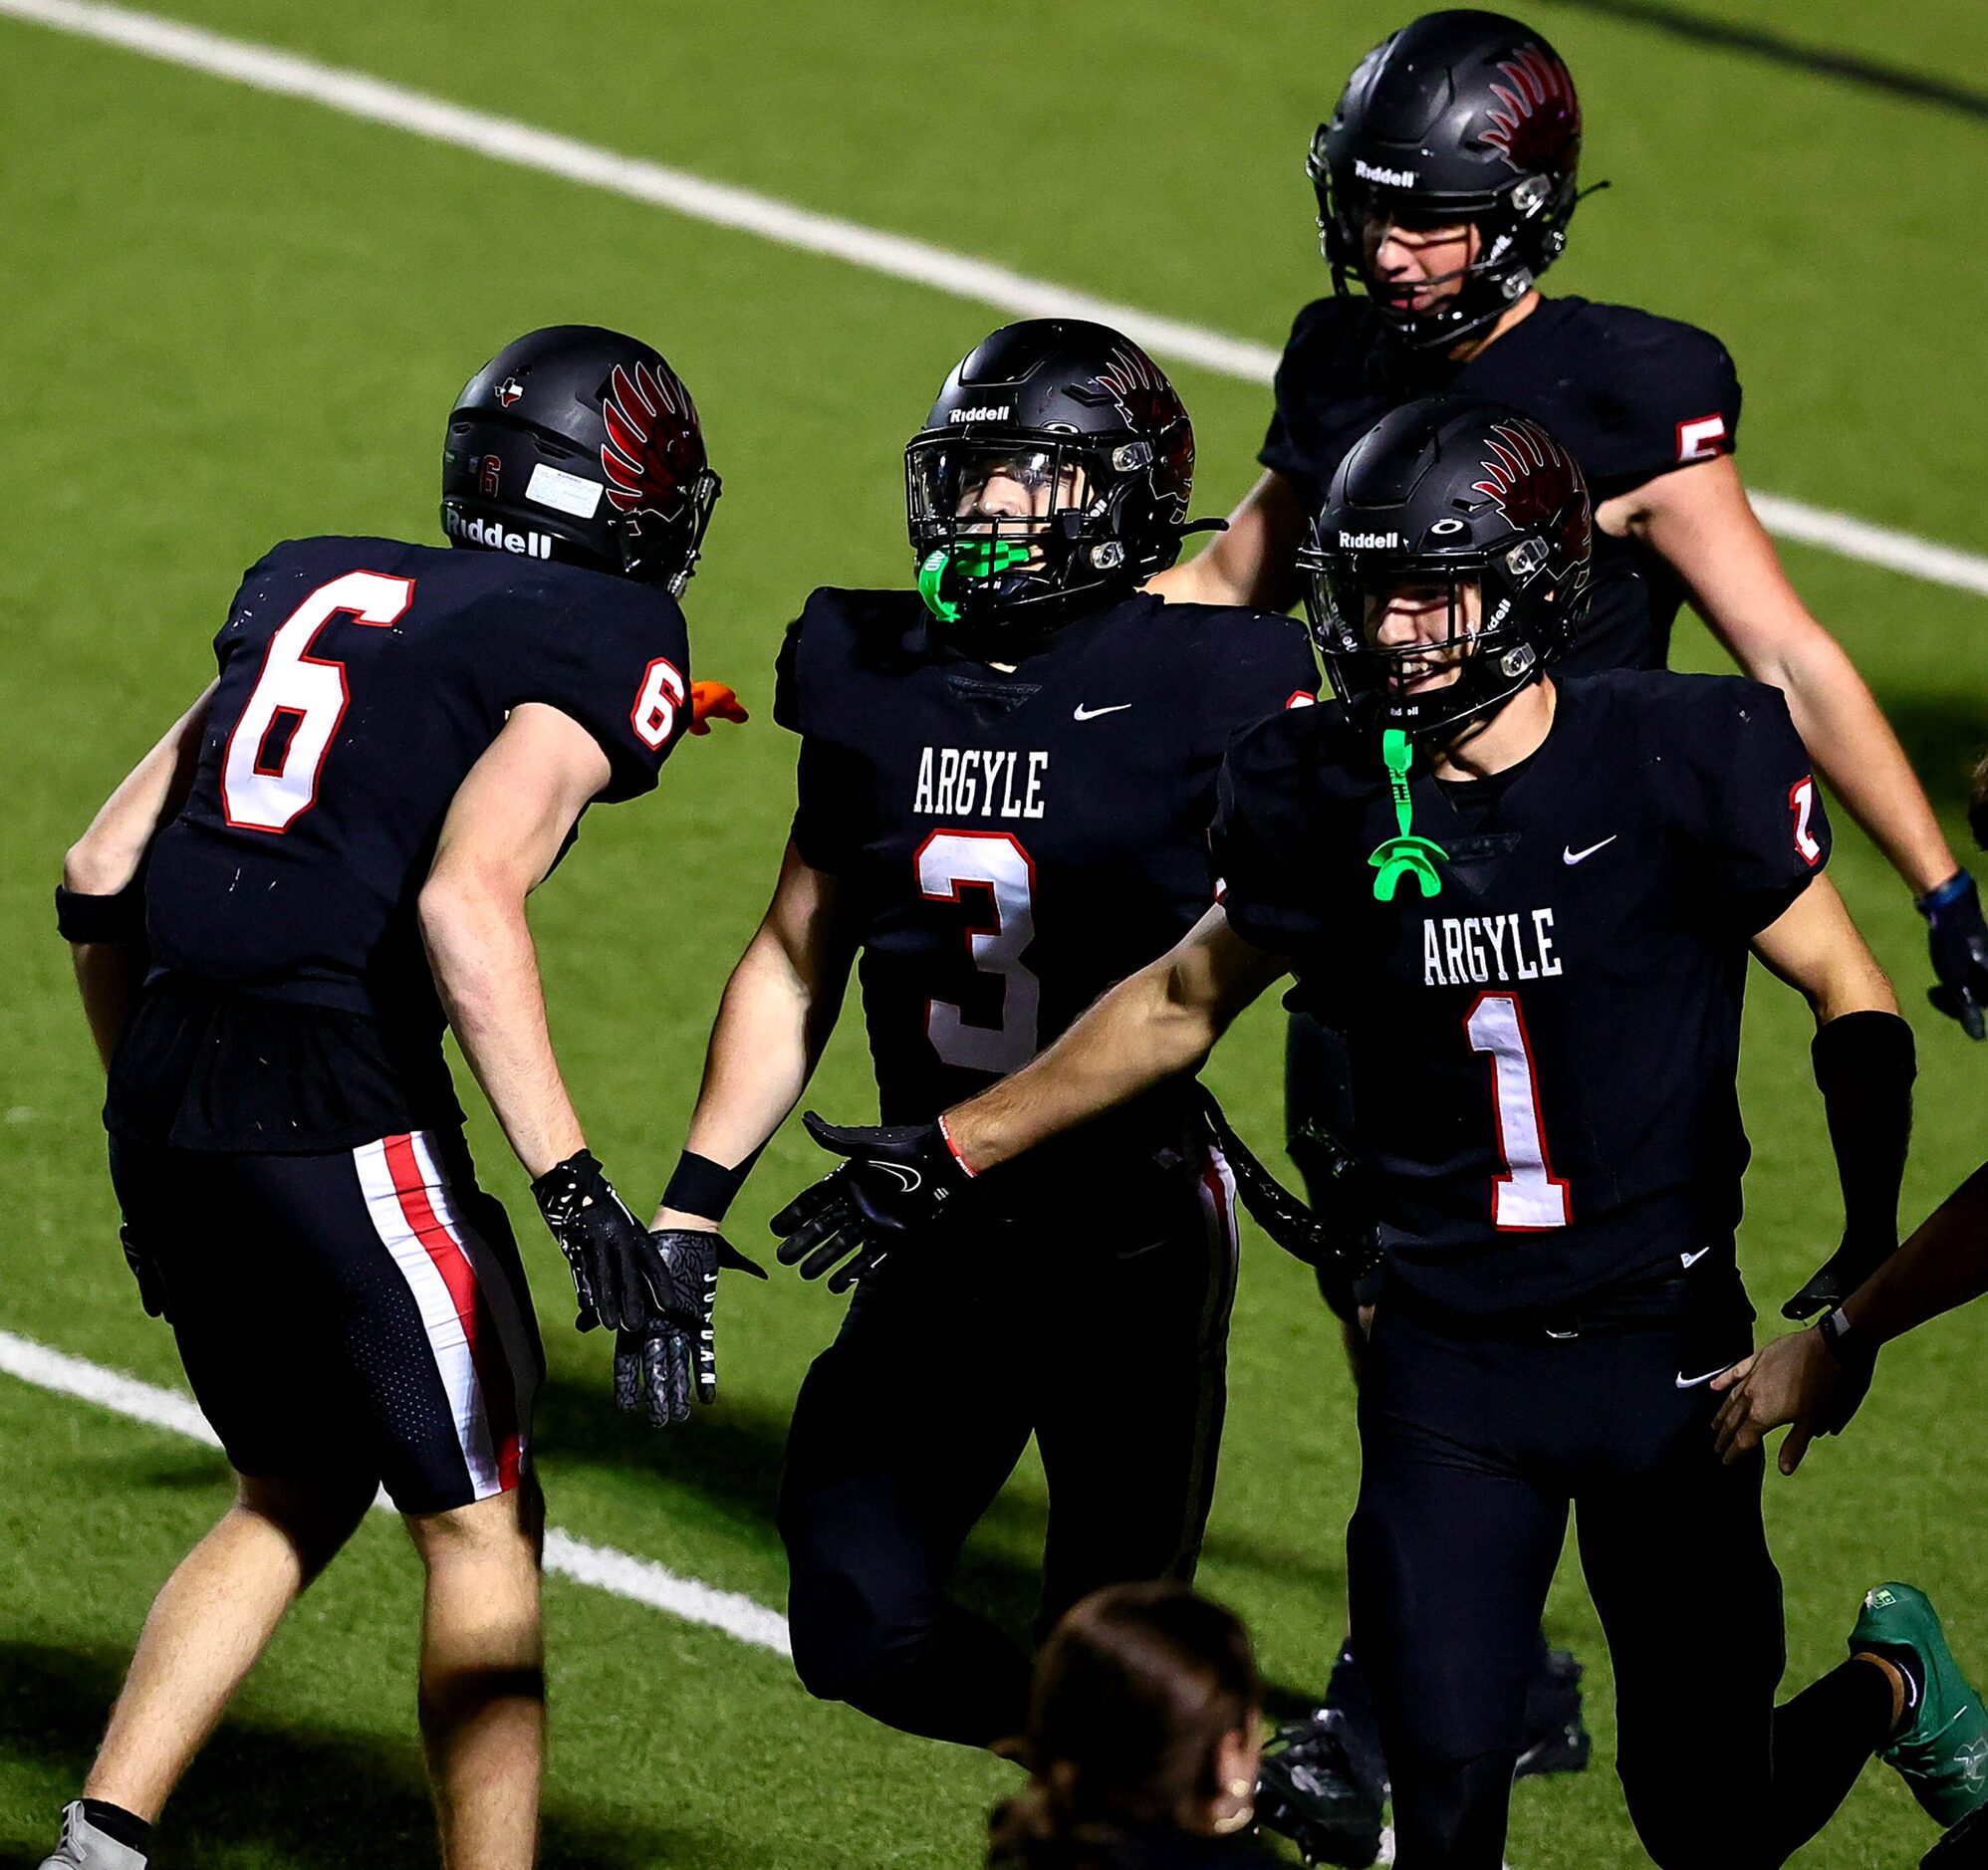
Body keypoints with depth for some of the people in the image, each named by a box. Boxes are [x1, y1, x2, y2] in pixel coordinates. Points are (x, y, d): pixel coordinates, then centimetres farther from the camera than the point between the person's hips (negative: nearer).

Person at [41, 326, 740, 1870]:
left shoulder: (313, 586, 18)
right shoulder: (603, 642, -2)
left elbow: (99, 881, 17)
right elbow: (467, 901, -19)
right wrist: (578, 1191, -20)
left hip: (163, 1094, 7)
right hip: (337, 1107, -7)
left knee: (300, 1492, 23)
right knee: (482, 1525, 8)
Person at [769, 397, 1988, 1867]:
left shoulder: (1680, 765, -13)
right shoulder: (1332, 797, -4)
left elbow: (1852, 1001, -4)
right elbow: (1184, 1003, 13)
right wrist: (957, 1150, 16)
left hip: (1663, 1347, -2)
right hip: (1449, 1359, 2)